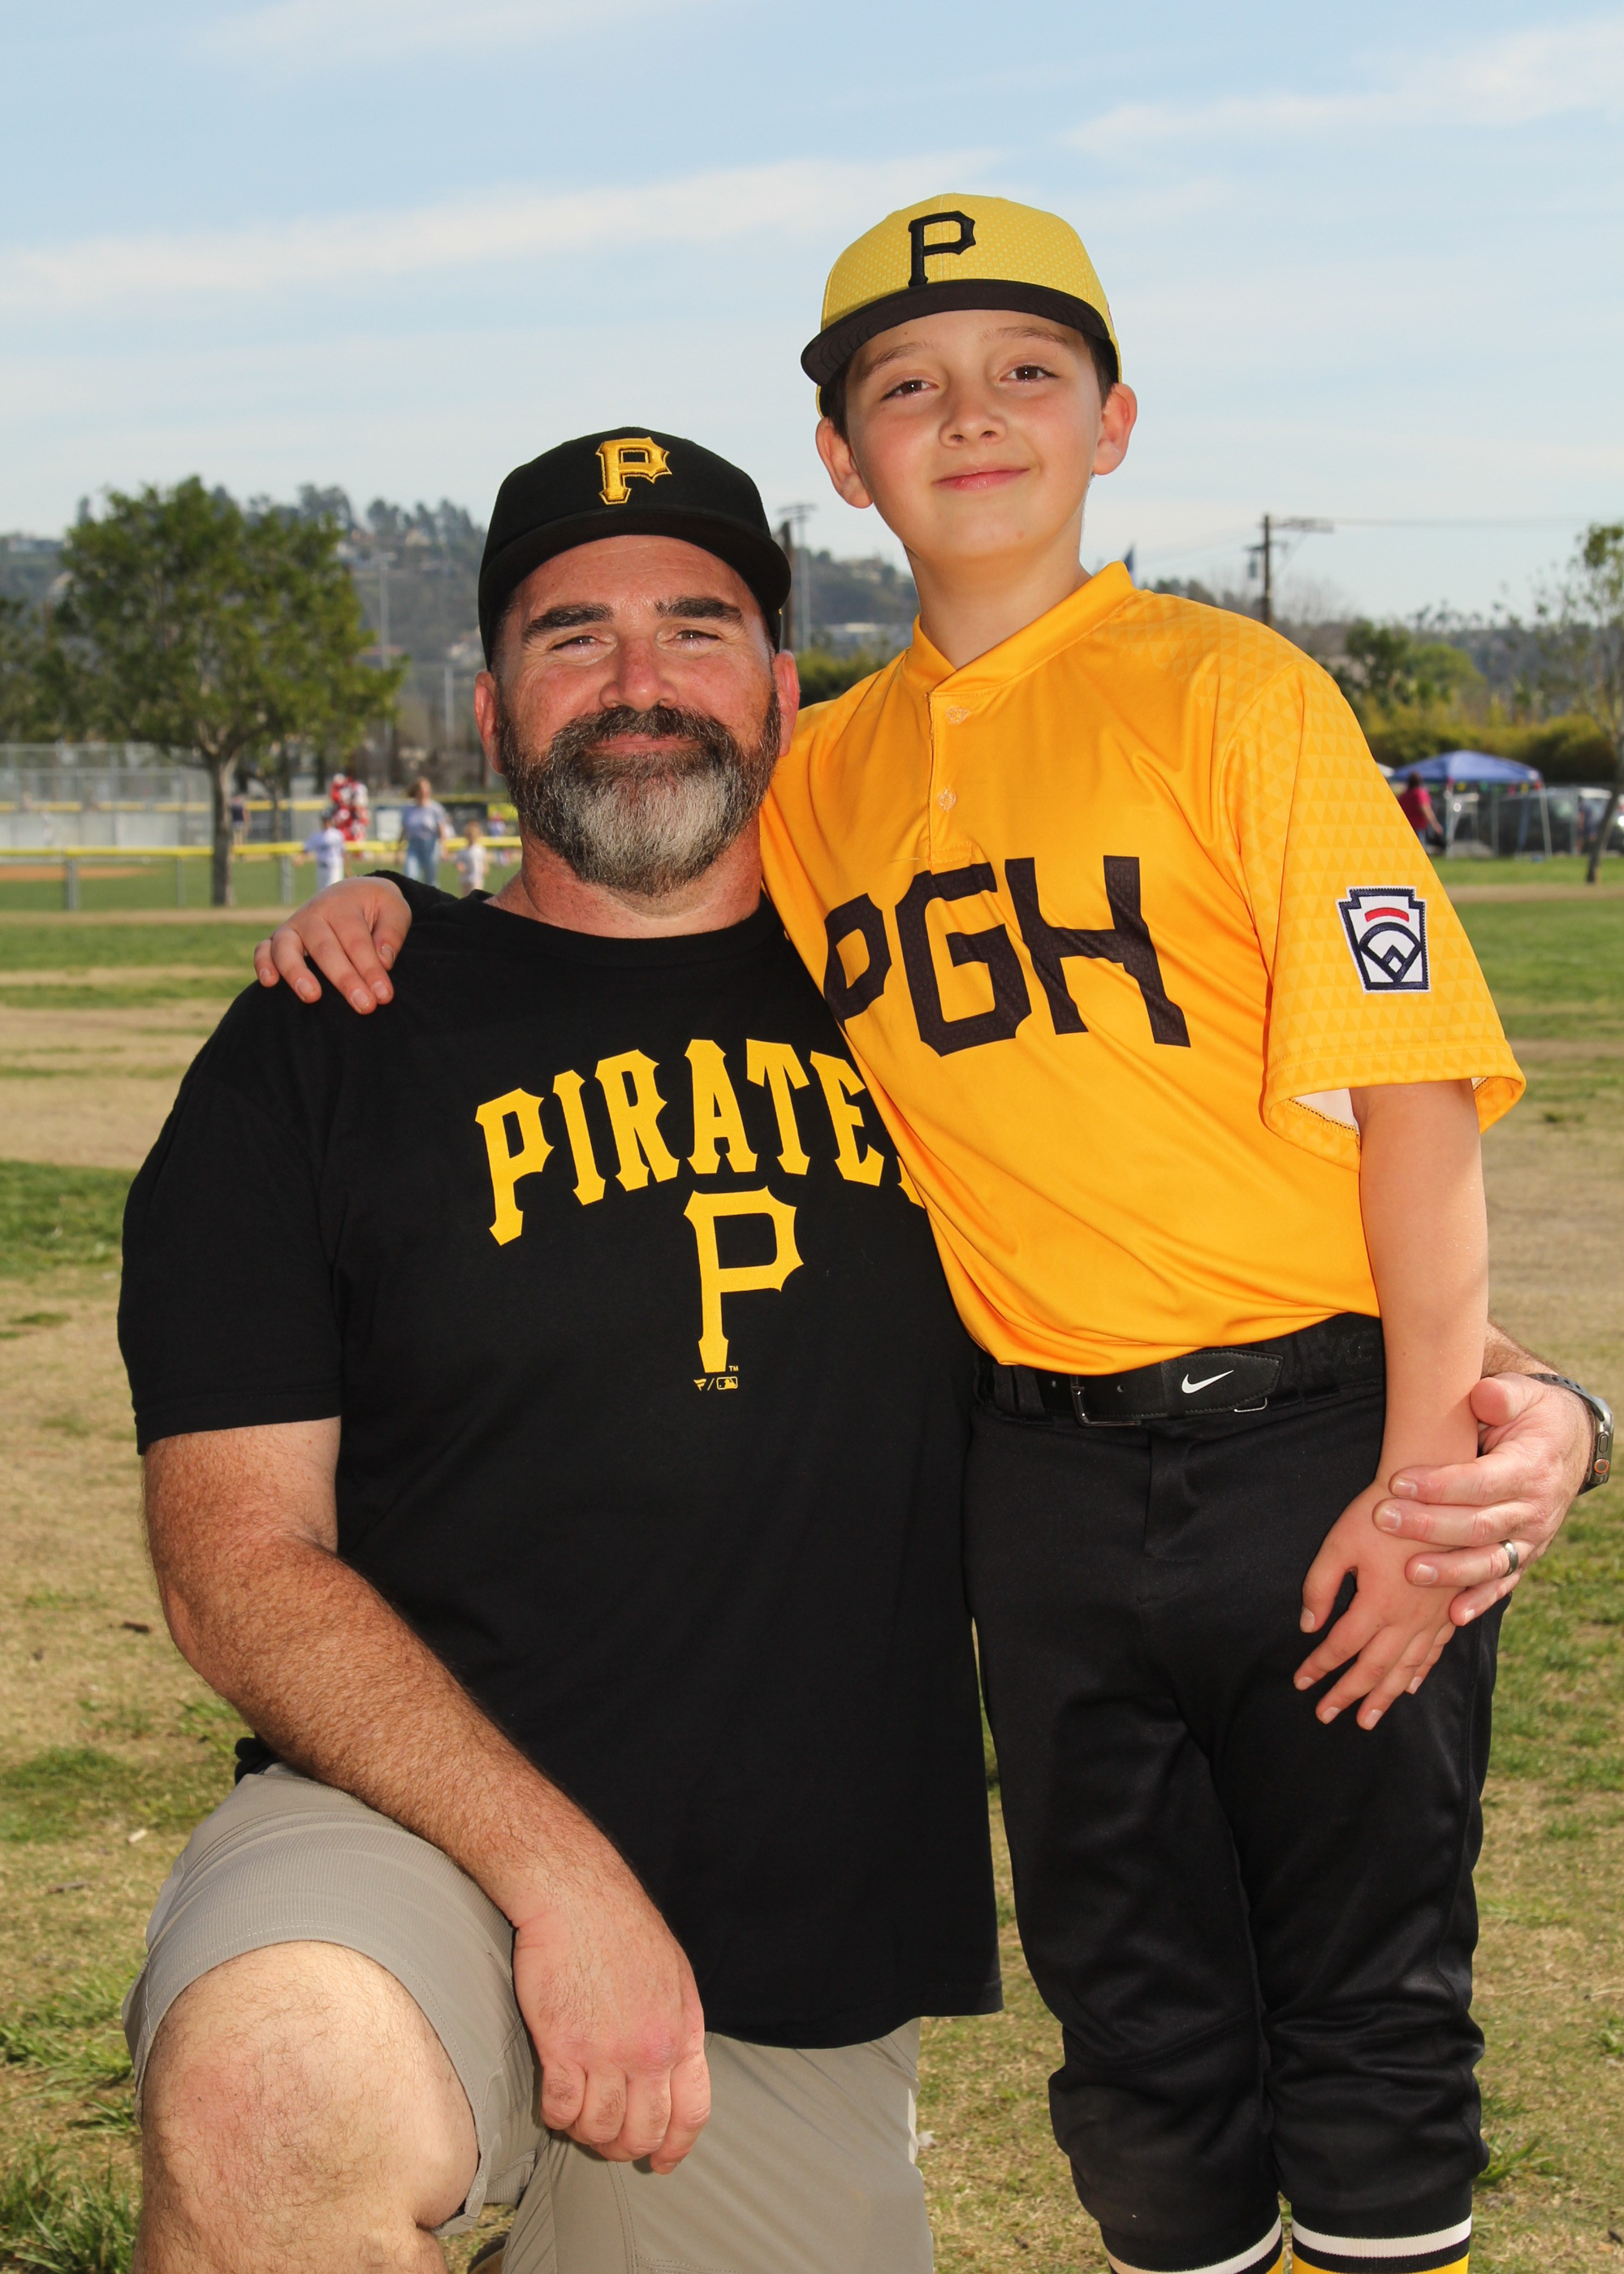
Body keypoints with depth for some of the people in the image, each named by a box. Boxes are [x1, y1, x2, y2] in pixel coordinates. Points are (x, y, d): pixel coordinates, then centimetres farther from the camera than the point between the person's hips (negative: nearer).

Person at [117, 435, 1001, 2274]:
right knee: (274, 2094, -36)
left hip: (820, 1987, 5)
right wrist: (562, 1876, -20)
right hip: (422, 1849, -4)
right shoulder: (324, 1050, 0)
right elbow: (234, 1558, -7)